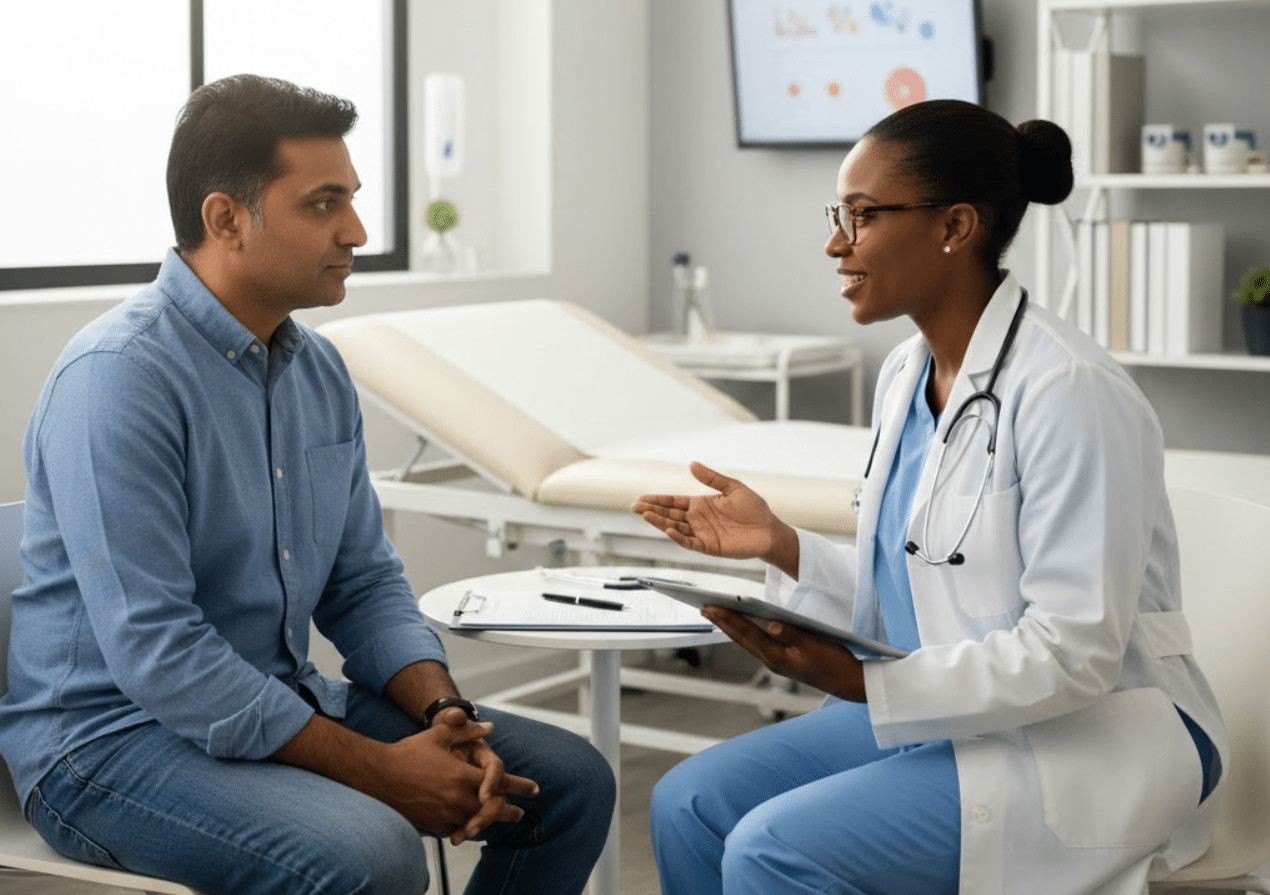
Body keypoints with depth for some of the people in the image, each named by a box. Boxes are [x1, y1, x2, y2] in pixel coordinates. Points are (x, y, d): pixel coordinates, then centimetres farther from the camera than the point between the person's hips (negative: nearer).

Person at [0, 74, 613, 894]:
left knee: (569, 780, 2)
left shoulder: (318, 368, 7)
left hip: (284, 702, 8)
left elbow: (365, 581, 13)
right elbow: (155, 653, -25)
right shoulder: (119, 377, -19)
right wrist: (378, 770, -23)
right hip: (112, 736, -8)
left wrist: (444, 712, -7)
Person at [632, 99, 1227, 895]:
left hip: (1094, 740, -9)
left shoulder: (1067, 391, -21)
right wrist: (781, 547, -2)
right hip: (946, 711, 9)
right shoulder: (907, 375, 7)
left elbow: (1072, 653, -24)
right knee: (689, 805, -4)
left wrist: (862, 682, -30)